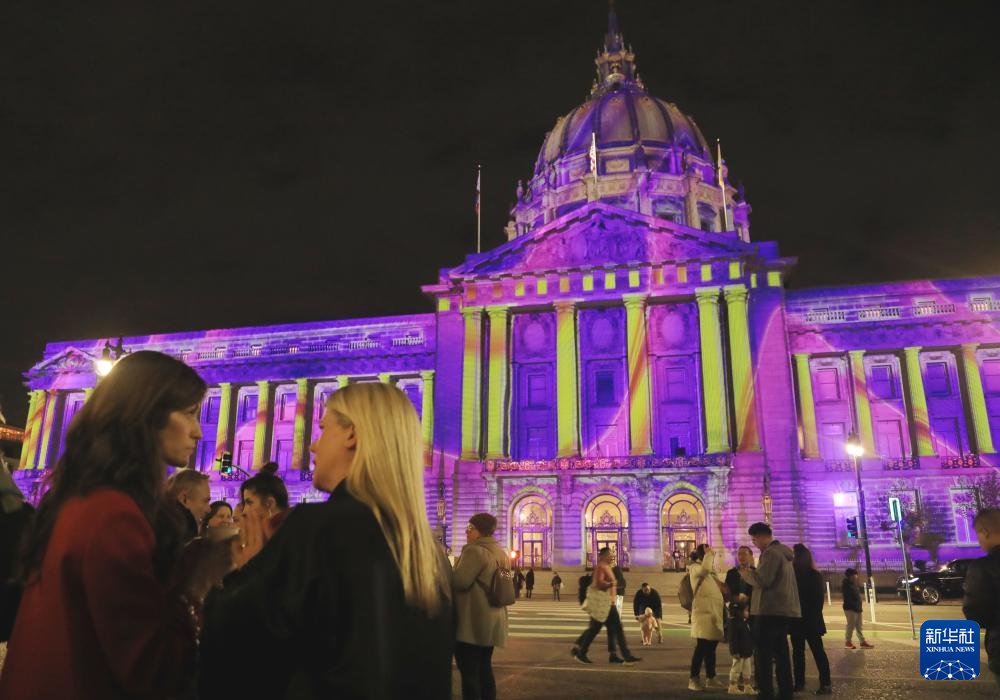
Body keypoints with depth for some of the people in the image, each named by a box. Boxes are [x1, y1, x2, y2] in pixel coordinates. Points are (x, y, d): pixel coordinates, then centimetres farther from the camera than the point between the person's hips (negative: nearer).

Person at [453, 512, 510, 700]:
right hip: (491, 620, 9)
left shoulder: (475, 550, -16)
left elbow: (459, 582, -22)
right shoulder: (500, 552, 13)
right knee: (484, 668, 15)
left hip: (472, 621, -9)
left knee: (469, 672, -3)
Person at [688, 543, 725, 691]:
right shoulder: (695, 568, -5)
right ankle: (693, 679, -10)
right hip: (703, 612, -9)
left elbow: (718, 587, 28)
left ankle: (710, 678, 19)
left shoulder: (711, 571, 24)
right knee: (702, 647, -12)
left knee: (711, 647, 12)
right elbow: (705, 569, -28)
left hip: (714, 612, 9)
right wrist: (709, 554, -15)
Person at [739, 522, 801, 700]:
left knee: (763, 655, -6)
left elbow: (763, 580, -21)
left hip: (770, 610, -10)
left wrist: (746, 574, -5)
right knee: (781, 654, 14)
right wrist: (753, 572, 18)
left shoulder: (770, 552, -14)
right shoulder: (783, 552, 17)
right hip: (783, 609, 10)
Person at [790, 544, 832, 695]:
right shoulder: (793, 574, 8)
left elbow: (818, 598, -7)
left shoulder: (814, 575, -5)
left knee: (817, 651, -4)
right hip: (797, 619, 6)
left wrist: (813, 617, -14)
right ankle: (799, 682, 13)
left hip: (810, 621, -5)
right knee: (797, 651, 8)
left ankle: (825, 684, -2)